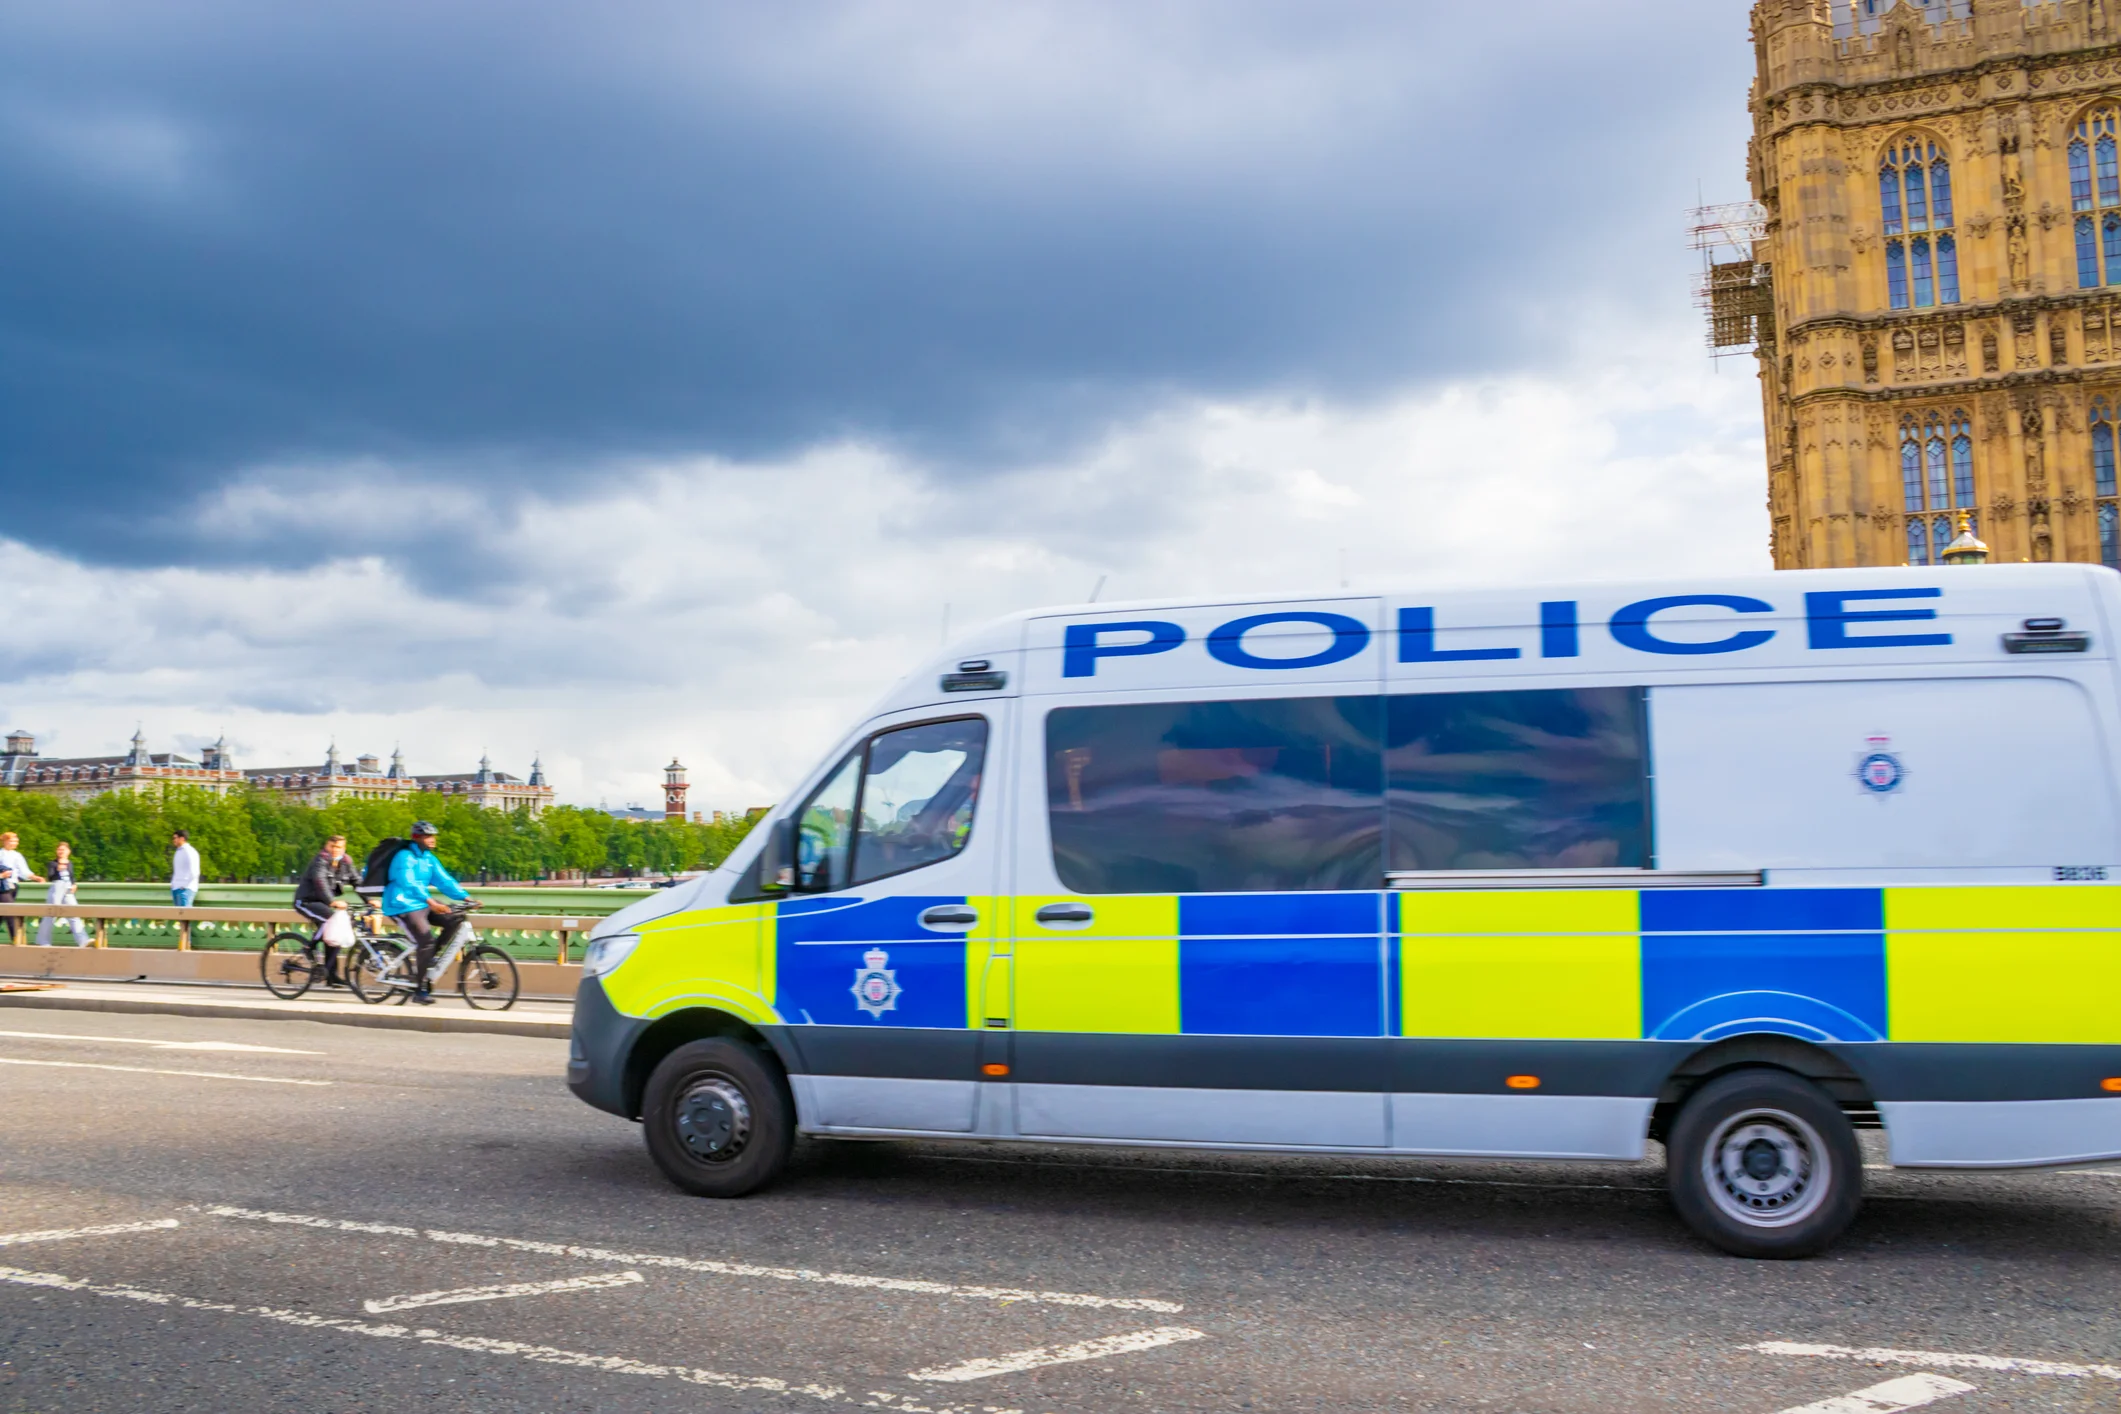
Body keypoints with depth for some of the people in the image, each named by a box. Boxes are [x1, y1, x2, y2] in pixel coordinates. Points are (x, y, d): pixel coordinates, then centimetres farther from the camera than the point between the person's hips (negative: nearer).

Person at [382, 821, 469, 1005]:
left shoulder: (429, 858, 12)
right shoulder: (405, 857, -14)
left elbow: (444, 880, 6)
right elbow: (408, 883, -29)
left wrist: (465, 897, -7)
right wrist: (429, 901, -43)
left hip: (422, 905, 8)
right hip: (403, 906, -8)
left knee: (453, 920, -10)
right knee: (426, 939, -23)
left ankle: (429, 959, 4)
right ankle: (419, 990, -16)